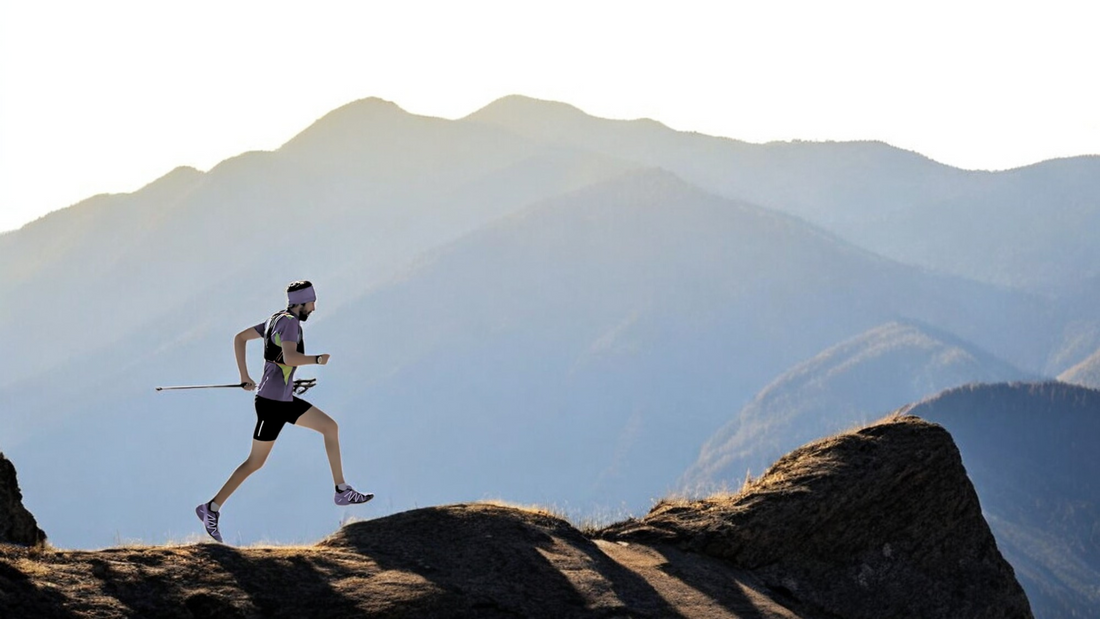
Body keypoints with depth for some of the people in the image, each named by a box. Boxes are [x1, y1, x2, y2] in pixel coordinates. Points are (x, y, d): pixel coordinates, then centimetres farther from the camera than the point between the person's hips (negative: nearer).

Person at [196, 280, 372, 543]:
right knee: (256, 462, -5)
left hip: (285, 400, 10)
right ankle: (212, 508, 3)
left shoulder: (278, 319, 12)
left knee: (330, 427, 10)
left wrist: (245, 377, 16)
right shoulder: (289, 322, -15)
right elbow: (289, 357, -32)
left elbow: (240, 337, 16)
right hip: (272, 402, -10)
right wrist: (318, 360, -20)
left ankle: (342, 491, 12)